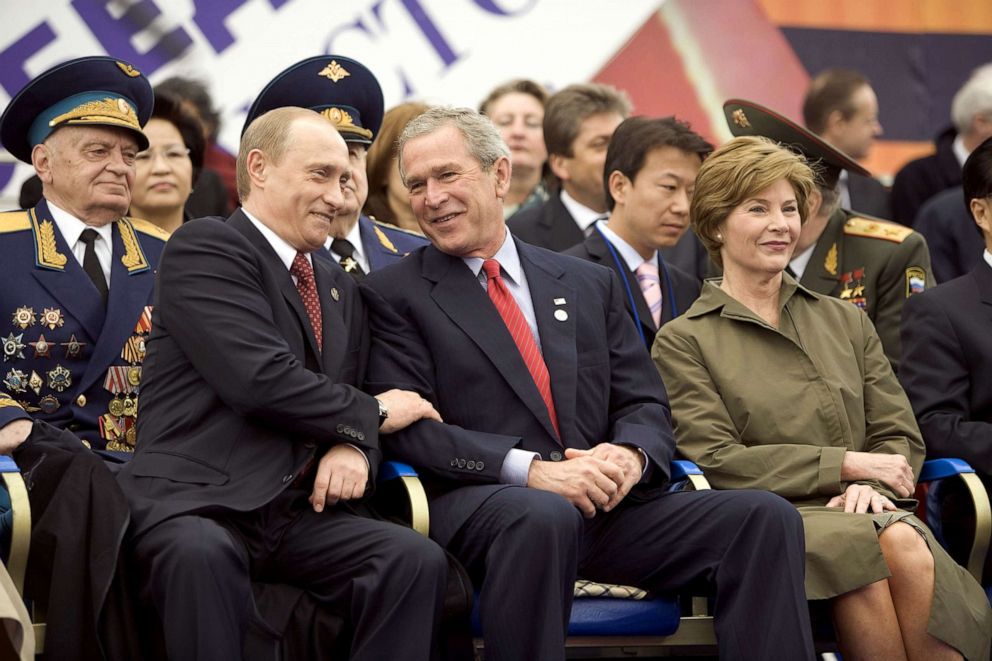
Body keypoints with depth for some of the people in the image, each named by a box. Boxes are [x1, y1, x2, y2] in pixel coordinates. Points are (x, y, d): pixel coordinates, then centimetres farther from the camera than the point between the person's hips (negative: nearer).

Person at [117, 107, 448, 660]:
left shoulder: (339, 287, 25)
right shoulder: (203, 247, -1)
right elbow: (261, 380, -14)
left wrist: (354, 449, -3)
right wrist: (371, 414, 0)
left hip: (299, 512, 7)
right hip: (194, 505, -6)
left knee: (418, 560, -21)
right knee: (202, 554, -40)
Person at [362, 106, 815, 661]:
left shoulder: (590, 284, 23)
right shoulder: (394, 295, 9)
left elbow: (646, 407, 18)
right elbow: (408, 428, -4)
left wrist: (630, 455, -8)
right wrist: (530, 470, -18)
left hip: (605, 506, 5)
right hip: (478, 506, -4)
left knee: (765, 517, -18)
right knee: (543, 516, -41)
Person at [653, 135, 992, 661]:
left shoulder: (846, 322, 24)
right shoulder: (683, 342, 9)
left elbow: (899, 436, 17)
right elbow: (715, 463, -3)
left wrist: (870, 486, -7)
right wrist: (846, 464, -7)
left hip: (859, 508, 4)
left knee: (904, 545, -33)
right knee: (861, 547, -36)